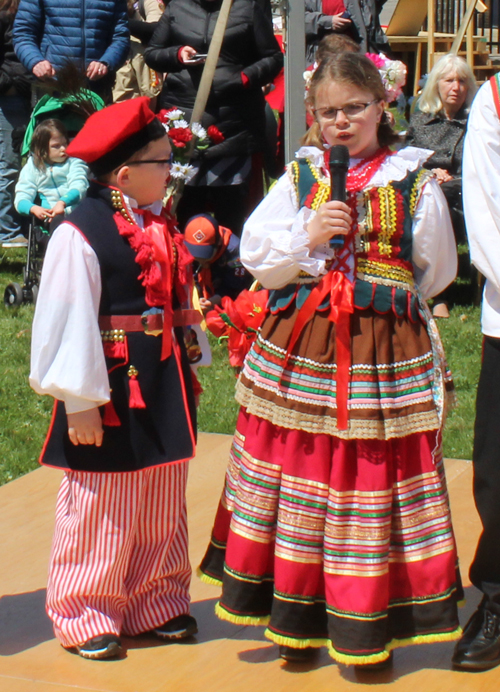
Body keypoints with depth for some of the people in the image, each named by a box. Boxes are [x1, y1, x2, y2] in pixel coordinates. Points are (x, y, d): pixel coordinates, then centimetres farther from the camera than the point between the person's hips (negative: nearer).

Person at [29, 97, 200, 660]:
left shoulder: (160, 226, 8)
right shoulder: (80, 233, -17)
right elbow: (68, 322, -18)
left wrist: (187, 371, 19)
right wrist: (80, 401, -18)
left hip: (163, 385, 8)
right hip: (112, 389, -7)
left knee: (163, 508, 16)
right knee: (101, 511, 4)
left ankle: (157, 603, 31)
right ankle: (86, 616, 19)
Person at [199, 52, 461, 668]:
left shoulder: (414, 184, 1)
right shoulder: (299, 178, 7)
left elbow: (435, 271, 10)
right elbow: (254, 255, 3)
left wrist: (382, 298, 8)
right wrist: (307, 236, -10)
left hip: (384, 351, -2)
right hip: (298, 348, 2)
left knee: (372, 473, 2)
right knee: (298, 465, 5)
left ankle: (366, 628, 15)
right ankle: (298, 619, 21)